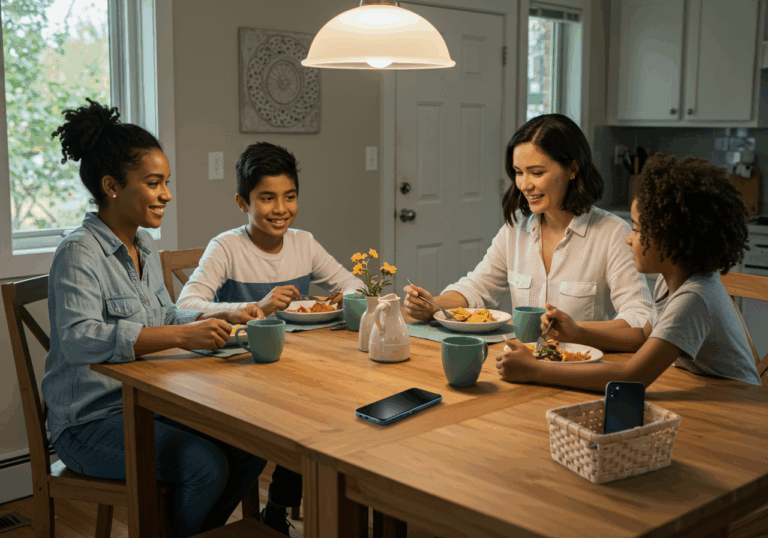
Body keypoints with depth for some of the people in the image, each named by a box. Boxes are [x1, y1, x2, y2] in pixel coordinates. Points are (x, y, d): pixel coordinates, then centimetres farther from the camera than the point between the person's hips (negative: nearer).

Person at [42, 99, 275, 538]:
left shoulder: (145, 247, 11)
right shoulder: (79, 254, -16)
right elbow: (77, 339, -32)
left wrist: (222, 318, 2)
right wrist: (182, 336, -38)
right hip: (91, 420, -8)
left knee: (251, 448, -7)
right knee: (206, 466, -25)